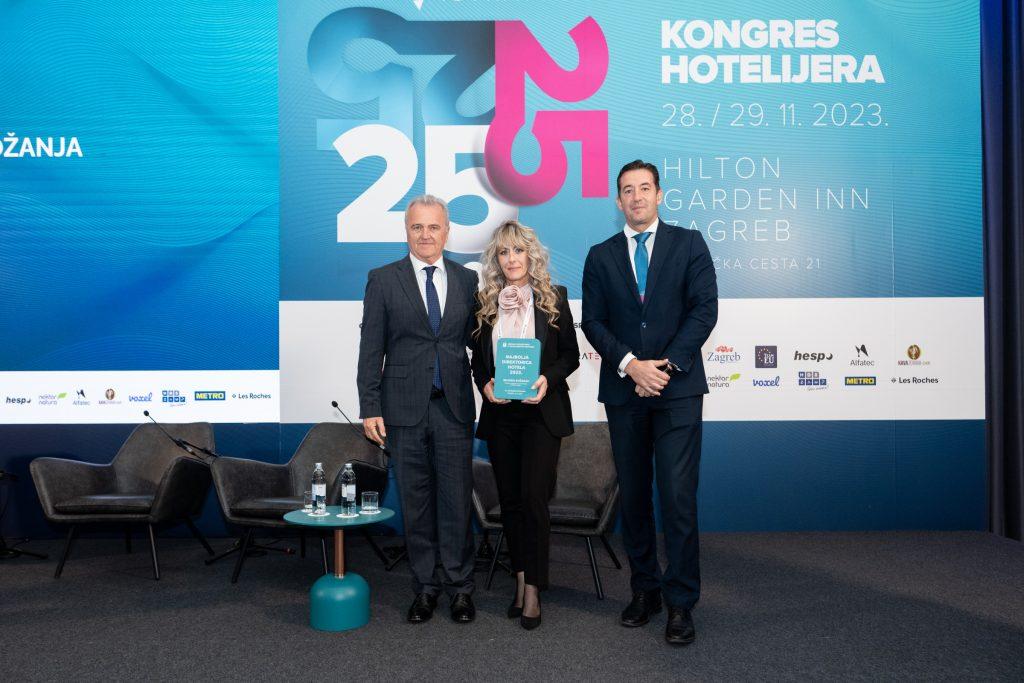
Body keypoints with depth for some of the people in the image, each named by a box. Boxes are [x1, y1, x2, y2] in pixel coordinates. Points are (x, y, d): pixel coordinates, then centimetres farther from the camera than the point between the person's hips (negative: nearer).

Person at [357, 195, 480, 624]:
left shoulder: (467, 280, 8)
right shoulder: (383, 280, 3)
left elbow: (476, 343, 10)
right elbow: (371, 348, 1)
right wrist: (370, 408, -4)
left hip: (453, 408, 1)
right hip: (405, 408, -1)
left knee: (457, 500, 3)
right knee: (416, 503, 8)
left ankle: (459, 587, 18)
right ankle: (425, 586, 22)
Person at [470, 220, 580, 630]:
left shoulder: (553, 298, 0)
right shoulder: (485, 302, 6)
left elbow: (571, 355, 2)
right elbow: (478, 358, 11)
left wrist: (548, 378, -16)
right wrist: (484, 384, -9)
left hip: (541, 411, -3)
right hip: (499, 413, 3)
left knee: (534, 497, -8)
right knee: (509, 499, 10)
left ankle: (533, 589, 1)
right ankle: (521, 577, 24)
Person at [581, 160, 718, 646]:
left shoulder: (688, 243, 6)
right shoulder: (601, 256, 11)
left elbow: (705, 309, -3)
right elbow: (592, 322, 3)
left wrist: (666, 365, -12)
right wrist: (630, 364, -12)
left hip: (678, 388, -2)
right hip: (623, 390, 3)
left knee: (678, 497, -6)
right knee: (633, 496, 10)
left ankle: (680, 602, 6)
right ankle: (644, 589, 24)